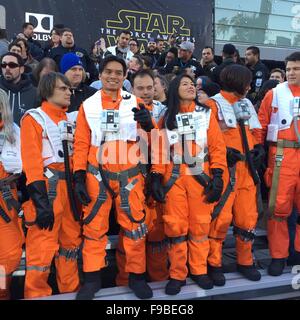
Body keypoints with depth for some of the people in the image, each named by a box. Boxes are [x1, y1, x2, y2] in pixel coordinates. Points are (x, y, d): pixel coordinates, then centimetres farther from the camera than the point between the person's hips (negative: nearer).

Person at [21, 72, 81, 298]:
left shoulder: (71, 119, 17)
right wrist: (40, 199, -20)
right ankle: (37, 294, 11)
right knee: (43, 245, -6)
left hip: (70, 185, 7)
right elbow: (31, 160, -12)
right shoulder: (34, 118, -3)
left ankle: (71, 290, 28)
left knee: (72, 240, 13)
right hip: (48, 186, -7)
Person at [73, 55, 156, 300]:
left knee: (135, 226, 5)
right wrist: (79, 176, -3)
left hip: (130, 175, 0)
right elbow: (81, 144, 4)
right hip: (97, 175, 1)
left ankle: (137, 275, 23)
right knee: (94, 226, 7)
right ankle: (92, 278, 22)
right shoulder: (88, 105, 4)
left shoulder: (135, 103, 4)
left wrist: (148, 125, -24)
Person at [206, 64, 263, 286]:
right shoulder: (213, 105, -3)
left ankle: (245, 261, 25)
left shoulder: (246, 104, 19)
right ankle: (214, 264, 9)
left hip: (248, 167, 7)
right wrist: (224, 152, -19)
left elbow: (253, 132, 24)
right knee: (221, 217, -7)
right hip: (225, 167, -6)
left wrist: (258, 148, 7)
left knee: (248, 216, 9)